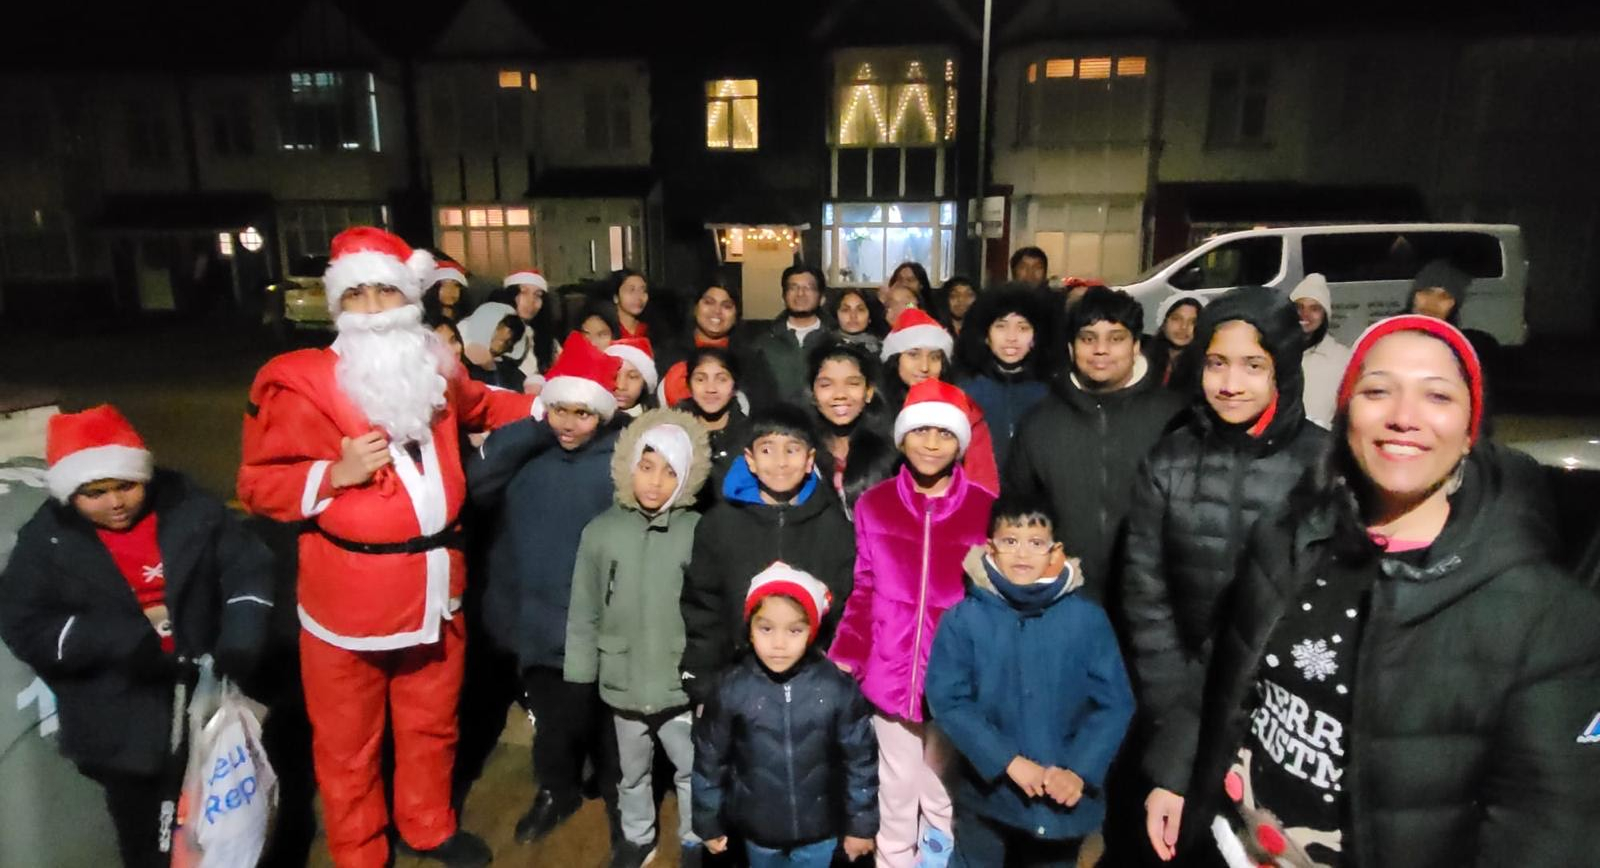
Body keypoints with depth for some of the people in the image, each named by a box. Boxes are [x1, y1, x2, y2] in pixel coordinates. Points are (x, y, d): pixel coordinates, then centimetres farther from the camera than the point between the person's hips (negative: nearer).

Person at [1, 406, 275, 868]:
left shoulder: (190, 507, -8)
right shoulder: (47, 540, -6)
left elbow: (248, 566, -7)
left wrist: (241, 638, -23)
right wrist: (119, 639, -25)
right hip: (122, 727, 0)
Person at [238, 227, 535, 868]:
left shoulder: (434, 370, 5)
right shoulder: (303, 384, -11)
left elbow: (479, 406, 27)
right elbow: (258, 485, -8)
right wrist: (336, 473, -21)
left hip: (434, 582, 5)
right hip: (349, 595, -5)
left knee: (432, 723, 22)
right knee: (349, 742, 12)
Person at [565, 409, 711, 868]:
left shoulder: (699, 532, -14)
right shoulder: (600, 531, -8)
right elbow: (583, 615, -1)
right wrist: (579, 681, 1)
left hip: (683, 685, -2)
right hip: (622, 684, 2)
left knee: (693, 771, 18)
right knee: (632, 773, 24)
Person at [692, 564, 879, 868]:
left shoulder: (837, 688, -18)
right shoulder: (732, 689, -16)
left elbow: (860, 760, -7)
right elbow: (710, 760, -4)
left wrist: (860, 824, 0)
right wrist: (709, 823, 4)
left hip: (818, 830, -1)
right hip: (758, 829, 1)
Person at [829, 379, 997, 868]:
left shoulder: (985, 509, -5)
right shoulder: (874, 505, -1)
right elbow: (865, 591, 3)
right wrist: (843, 660, -2)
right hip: (891, 673, 1)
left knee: (944, 786, 18)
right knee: (897, 785, 17)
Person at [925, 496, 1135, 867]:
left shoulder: (1088, 619, -8)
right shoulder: (963, 619, -11)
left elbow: (1115, 703, -6)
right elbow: (948, 701, -13)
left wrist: (1079, 771, -16)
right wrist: (1008, 762, -20)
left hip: (1064, 798, 1)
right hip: (987, 791, -1)